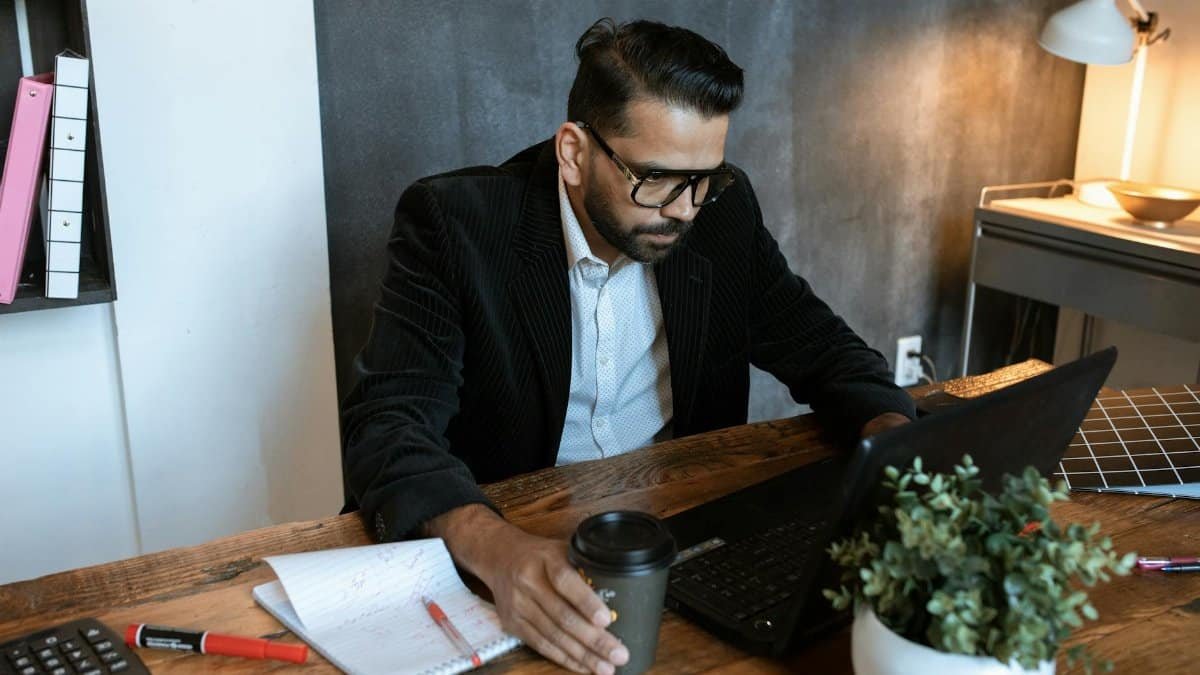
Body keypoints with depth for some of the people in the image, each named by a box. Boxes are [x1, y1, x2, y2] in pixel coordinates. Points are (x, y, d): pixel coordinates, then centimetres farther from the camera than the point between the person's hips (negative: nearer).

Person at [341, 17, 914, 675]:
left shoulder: (723, 211, -5)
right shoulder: (454, 221, -18)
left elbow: (818, 345, 4)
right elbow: (389, 418, -25)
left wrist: (897, 436, -17)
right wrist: (496, 546, -44)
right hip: (511, 534, -2)